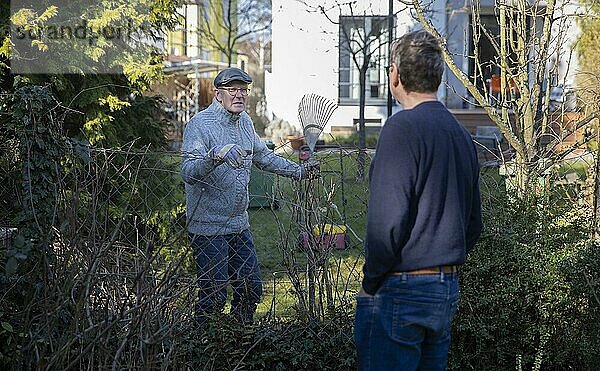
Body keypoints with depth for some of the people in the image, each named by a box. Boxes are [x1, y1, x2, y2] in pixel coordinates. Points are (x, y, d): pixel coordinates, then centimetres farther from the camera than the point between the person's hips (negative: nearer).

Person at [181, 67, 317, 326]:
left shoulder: (244, 122, 9)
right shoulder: (199, 124, -15)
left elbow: (263, 156, 25)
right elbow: (188, 173, -27)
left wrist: (298, 171, 20)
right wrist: (216, 155, -42)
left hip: (239, 224, 8)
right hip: (208, 229, -8)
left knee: (251, 290, 14)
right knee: (214, 298, -4)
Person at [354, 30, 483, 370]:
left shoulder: (403, 126, -14)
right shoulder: (462, 135, 12)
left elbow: (387, 222, -20)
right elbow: (474, 226, 18)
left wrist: (371, 281, -9)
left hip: (401, 291, -8)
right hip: (448, 291, 8)